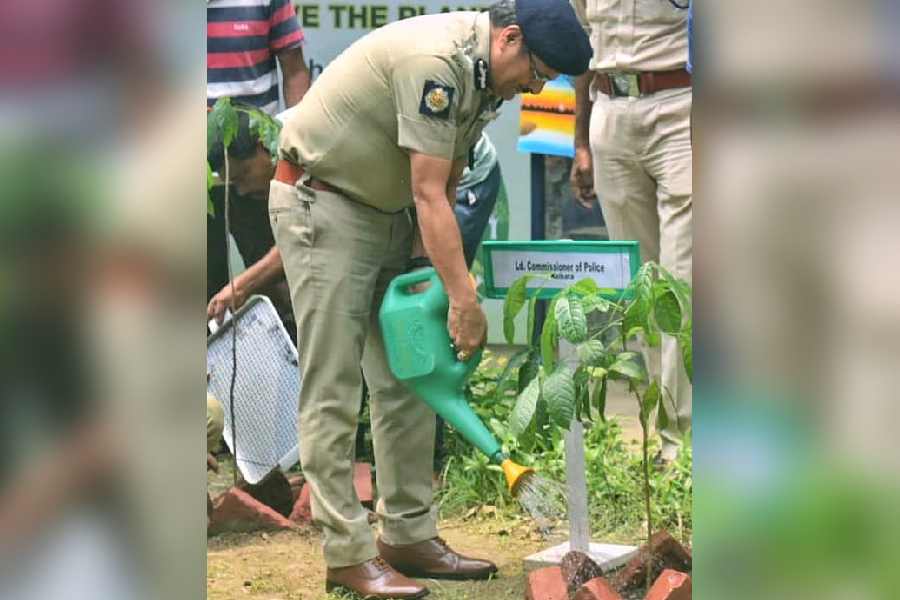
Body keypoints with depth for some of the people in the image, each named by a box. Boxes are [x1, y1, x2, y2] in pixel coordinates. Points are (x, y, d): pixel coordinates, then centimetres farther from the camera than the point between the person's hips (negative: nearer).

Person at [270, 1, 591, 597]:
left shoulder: (483, 72, 2)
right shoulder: (435, 61, -28)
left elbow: (445, 187, 6)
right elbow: (430, 196, -29)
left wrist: (428, 271, -2)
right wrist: (464, 298, -29)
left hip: (386, 208, 10)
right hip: (321, 206, -10)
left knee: (407, 380, 8)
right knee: (333, 389, -8)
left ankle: (409, 536, 14)